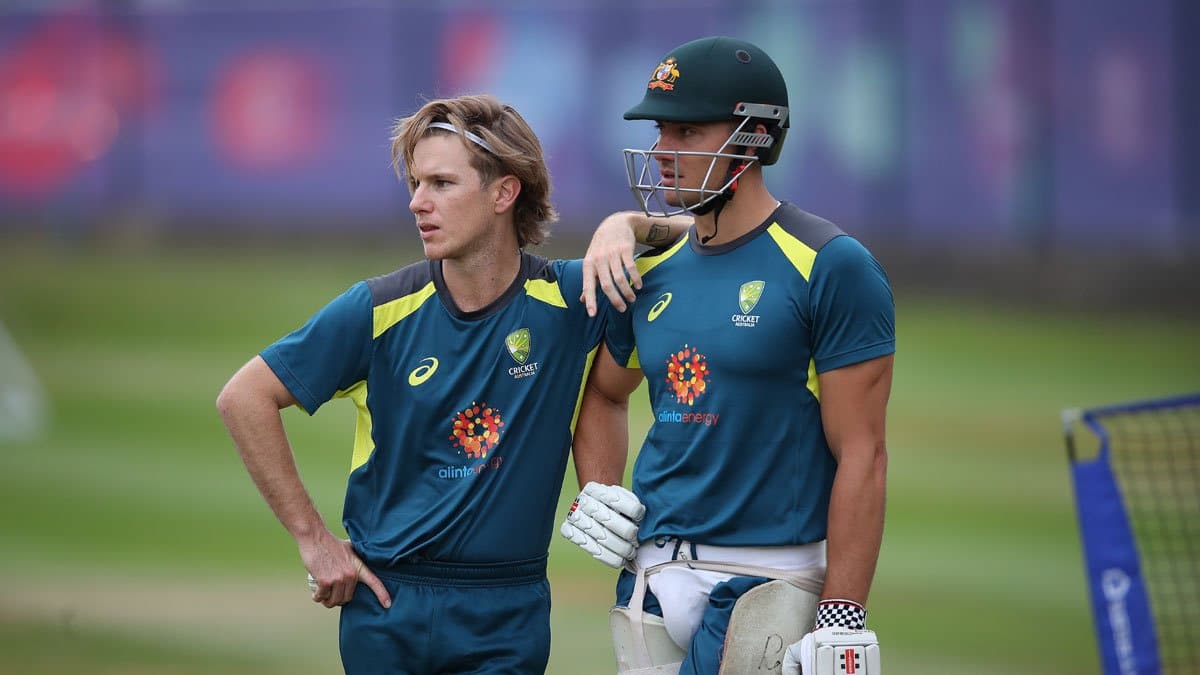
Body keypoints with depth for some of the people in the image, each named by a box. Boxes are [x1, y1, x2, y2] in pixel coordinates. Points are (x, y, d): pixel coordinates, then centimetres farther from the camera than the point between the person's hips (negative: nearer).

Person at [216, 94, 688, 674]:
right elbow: (244, 397, 0)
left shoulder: (569, 300, -5)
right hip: (386, 603, 0)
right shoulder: (383, 310, -5)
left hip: (509, 618, 0)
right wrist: (311, 537, -1)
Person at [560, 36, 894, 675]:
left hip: (767, 580, -6)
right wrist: (593, 495, 9)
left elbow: (860, 455, -12)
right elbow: (605, 393, 29)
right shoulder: (651, 272, 10)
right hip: (651, 571, 6)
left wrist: (840, 623, -17)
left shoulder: (828, 268, -9)